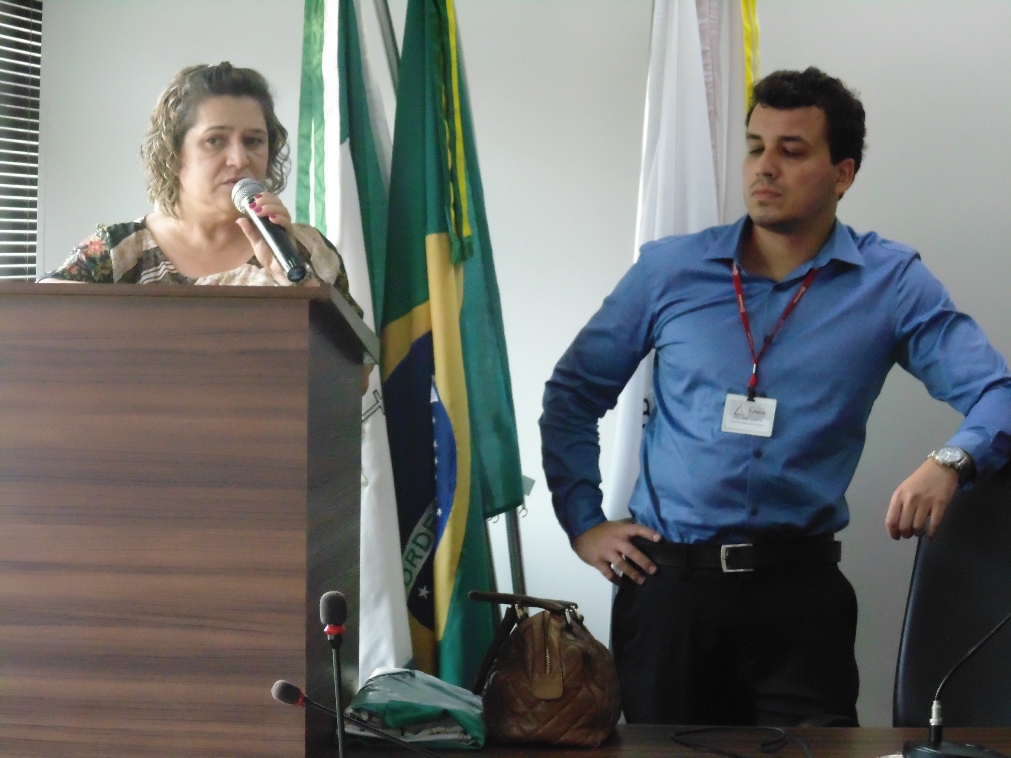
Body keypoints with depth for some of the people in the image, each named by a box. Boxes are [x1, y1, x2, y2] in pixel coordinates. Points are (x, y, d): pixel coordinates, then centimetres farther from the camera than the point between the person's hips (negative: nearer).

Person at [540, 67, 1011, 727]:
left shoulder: (891, 283, 1)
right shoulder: (670, 269, 5)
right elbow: (573, 393, 14)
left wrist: (950, 463, -29)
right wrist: (583, 522, 6)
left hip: (799, 589, -1)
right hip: (666, 581, 1)